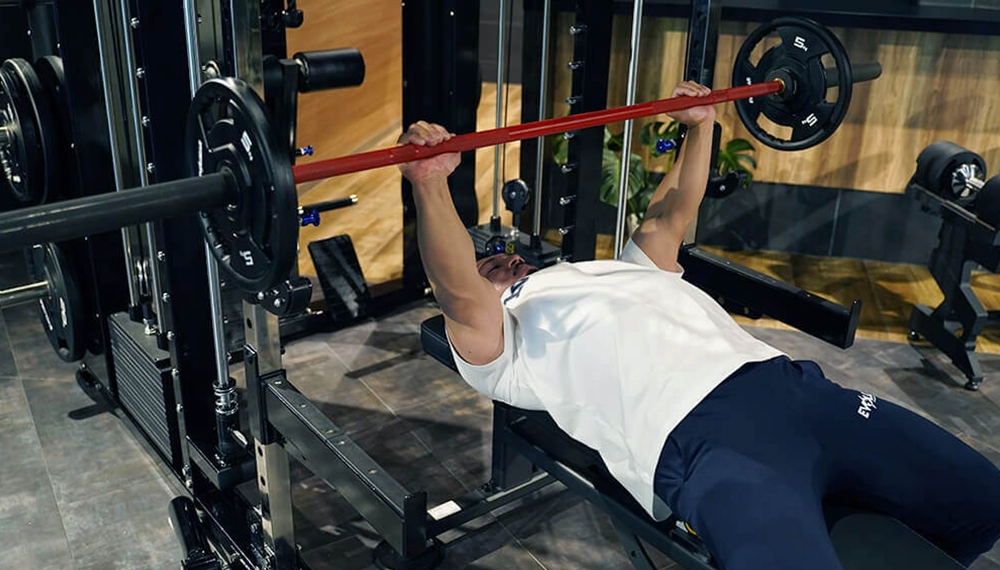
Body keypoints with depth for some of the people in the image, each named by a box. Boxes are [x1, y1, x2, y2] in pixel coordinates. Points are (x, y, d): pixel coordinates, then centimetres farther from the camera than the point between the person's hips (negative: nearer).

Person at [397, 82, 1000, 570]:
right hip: (699, 433, -7)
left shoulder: (620, 272, 36)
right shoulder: (499, 344, 14)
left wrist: (700, 126, 38)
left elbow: (669, 216, 42)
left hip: (791, 384, 8)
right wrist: (431, 185, -21)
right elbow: (459, 295, -6)